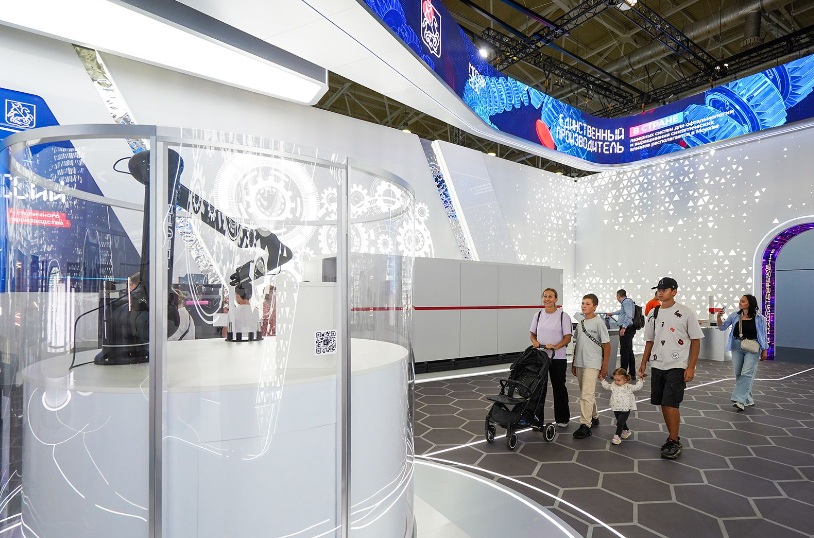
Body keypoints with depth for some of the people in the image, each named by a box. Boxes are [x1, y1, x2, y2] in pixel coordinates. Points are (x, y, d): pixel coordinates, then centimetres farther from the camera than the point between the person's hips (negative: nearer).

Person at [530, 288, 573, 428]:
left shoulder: (563, 316, -5)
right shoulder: (538, 315, 7)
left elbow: (568, 337, -7)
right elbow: (533, 334, 12)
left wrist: (555, 346, -22)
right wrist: (534, 341, -10)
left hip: (558, 358, -3)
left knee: (559, 387, 9)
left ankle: (562, 418, 25)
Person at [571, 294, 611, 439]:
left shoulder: (598, 322, -8)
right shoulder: (580, 323, 11)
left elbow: (607, 345, -7)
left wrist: (604, 366, -9)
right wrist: (574, 363, 16)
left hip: (592, 364, -7)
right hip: (580, 364, 7)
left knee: (586, 394, -12)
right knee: (587, 393, 18)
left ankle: (585, 425, -7)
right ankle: (594, 417, 34)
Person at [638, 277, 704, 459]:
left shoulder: (685, 313, -6)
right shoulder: (653, 314, 9)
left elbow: (696, 340, -5)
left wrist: (691, 367, -11)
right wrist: (643, 363, 11)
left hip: (677, 367, -5)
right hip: (658, 367, 6)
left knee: (671, 404, -8)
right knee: (663, 404, 11)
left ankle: (674, 443, 7)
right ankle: (673, 438, 25)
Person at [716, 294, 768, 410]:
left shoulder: (759, 318, -2)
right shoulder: (734, 316, 4)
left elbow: (763, 335, 3)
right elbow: (722, 327, 5)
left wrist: (764, 350, 4)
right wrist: (719, 317, -12)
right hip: (737, 347, 4)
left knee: (746, 373, -13)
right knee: (738, 374, 9)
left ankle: (740, 400, -13)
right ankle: (748, 399, 24)